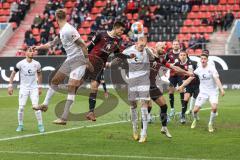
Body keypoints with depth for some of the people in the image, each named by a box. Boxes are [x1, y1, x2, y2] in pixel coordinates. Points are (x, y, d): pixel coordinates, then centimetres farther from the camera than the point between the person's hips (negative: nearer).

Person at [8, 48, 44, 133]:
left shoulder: (36, 64, -2)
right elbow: (13, 73, 0)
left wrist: (39, 87, 14)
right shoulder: (21, 63, -10)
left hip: (34, 88, 1)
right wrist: (10, 85, -5)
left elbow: (39, 74, 14)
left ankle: (40, 125, -1)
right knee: (21, 107, -6)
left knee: (36, 106, -11)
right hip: (23, 88, -1)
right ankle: (20, 125, 10)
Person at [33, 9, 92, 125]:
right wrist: (38, 47, 31)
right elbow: (53, 43, 25)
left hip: (78, 60, -10)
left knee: (71, 87, -14)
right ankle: (45, 104, 31)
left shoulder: (68, 30, -19)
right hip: (69, 59, 10)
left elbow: (82, 45, -21)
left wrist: (87, 60, -21)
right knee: (54, 80, 16)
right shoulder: (62, 31, 10)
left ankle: (64, 118, -16)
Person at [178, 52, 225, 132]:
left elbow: (217, 79, -22)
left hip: (213, 92, -3)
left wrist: (221, 89, -35)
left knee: (214, 108, -25)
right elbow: (190, 78, 8)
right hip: (203, 92, 3)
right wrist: (182, 86, 4)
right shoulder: (198, 69, 0)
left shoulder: (211, 68, -11)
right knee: (195, 110, -6)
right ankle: (195, 120, 29)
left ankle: (210, 124, 0)